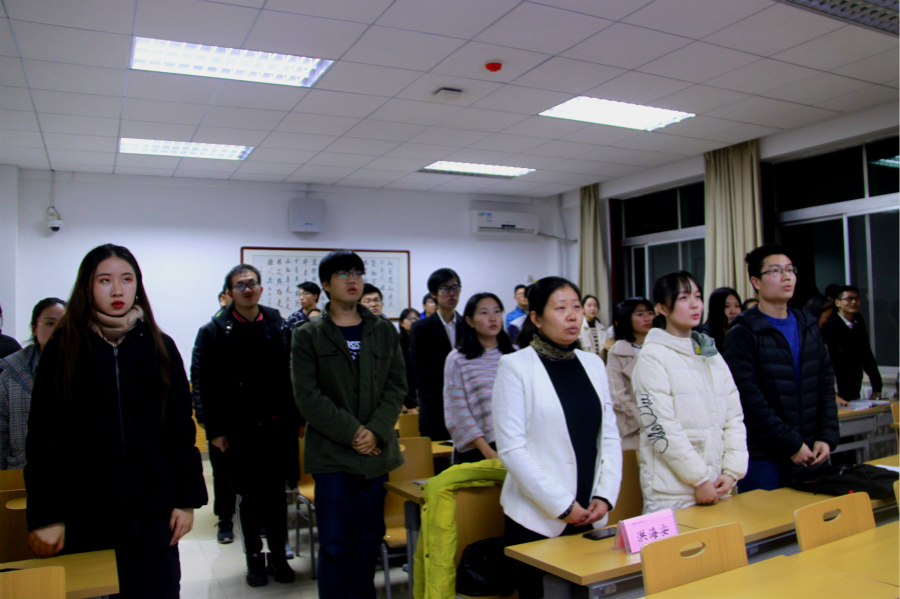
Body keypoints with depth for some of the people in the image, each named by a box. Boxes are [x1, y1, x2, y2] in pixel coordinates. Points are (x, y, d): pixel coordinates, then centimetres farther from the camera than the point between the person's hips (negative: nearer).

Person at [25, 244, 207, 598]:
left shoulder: (159, 347, 3)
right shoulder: (62, 348, 0)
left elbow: (182, 430, 4)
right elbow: (42, 438, -1)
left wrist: (187, 499, 0)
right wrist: (44, 515, -6)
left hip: (152, 509, 1)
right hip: (84, 514, 0)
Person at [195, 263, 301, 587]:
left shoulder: (278, 324, 4)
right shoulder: (214, 332, -1)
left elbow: (291, 374, 2)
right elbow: (208, 386, -3)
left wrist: (297, 418, -1)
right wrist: (214, 430, -6)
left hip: (277, 426, 1)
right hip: (239, 430, -1)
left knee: (276, 495, 10)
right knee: (248, 498, 10)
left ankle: (278, 556, 25)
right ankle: (254, 559, 27)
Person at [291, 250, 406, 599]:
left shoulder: (384, 331, 8)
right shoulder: (308, 336, 1)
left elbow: (397, 386, 3)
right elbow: (307, 396, -6)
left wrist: (376, 432, -10)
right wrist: (351, 433, -13)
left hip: (376, 452, 3)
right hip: (331, 453, -2)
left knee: (369, 538, 11)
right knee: (335, 543, 2)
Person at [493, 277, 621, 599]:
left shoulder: (593, 363, 9)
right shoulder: (515, 366, -8)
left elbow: (610, 437, 9)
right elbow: (511, 448, -13)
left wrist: (605, 496, -3)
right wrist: (561, 505, -13)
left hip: (591, 517, 5)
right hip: (537, 519, -4)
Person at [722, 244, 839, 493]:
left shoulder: (809, 327, 12)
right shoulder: (742, 335, -9)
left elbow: (826, 385, 11)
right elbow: (749, 400, -15)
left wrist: (827, 437, 0)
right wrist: (791, 445, -15)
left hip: (810, 453, 6)